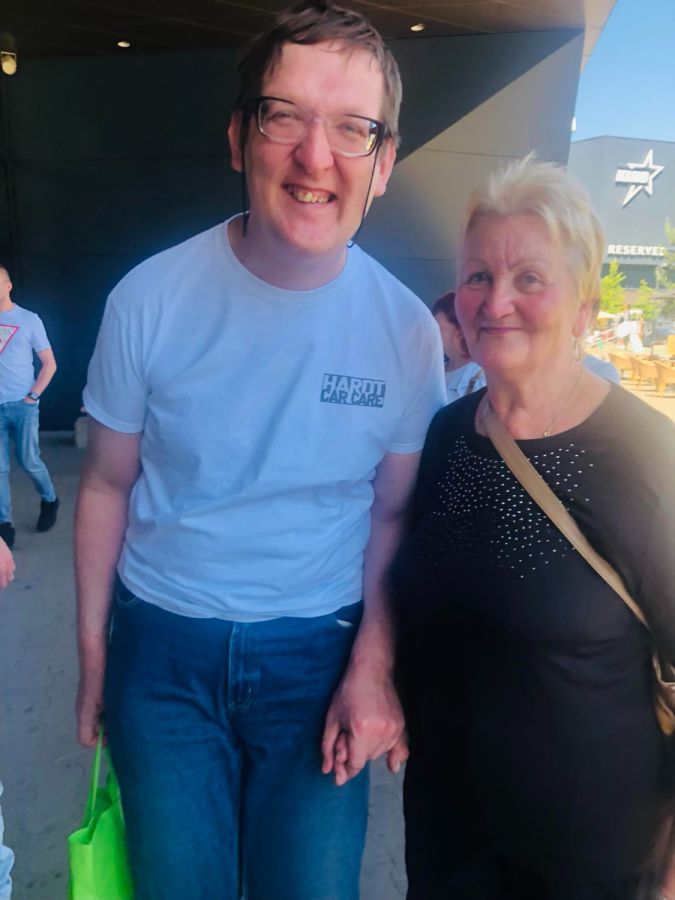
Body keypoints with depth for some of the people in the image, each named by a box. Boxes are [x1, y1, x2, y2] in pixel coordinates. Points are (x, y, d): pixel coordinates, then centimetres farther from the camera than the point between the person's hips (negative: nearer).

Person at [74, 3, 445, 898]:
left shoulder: (407, 329, -10)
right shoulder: (151, 298, -13)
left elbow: (393, 511, -2)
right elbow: (108, 485, -3)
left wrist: (373, 668, -8)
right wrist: (93, 651, 2)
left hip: (321, 652, 1)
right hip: (164, 646, 0)